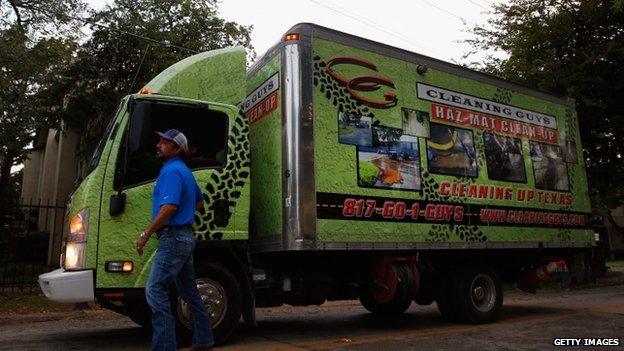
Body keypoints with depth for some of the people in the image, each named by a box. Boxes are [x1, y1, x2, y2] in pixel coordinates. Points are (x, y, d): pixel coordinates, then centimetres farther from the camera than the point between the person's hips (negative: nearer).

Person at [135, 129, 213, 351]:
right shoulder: (184, 171, 19)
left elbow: (169, 207, -24)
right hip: (185, 237, 11)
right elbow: (199, 203, 30)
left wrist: (145, 235, -19)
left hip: (173, 237, -11)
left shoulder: (172, 171, -12)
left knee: (155, 291, -11)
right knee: (190, 292, 15)